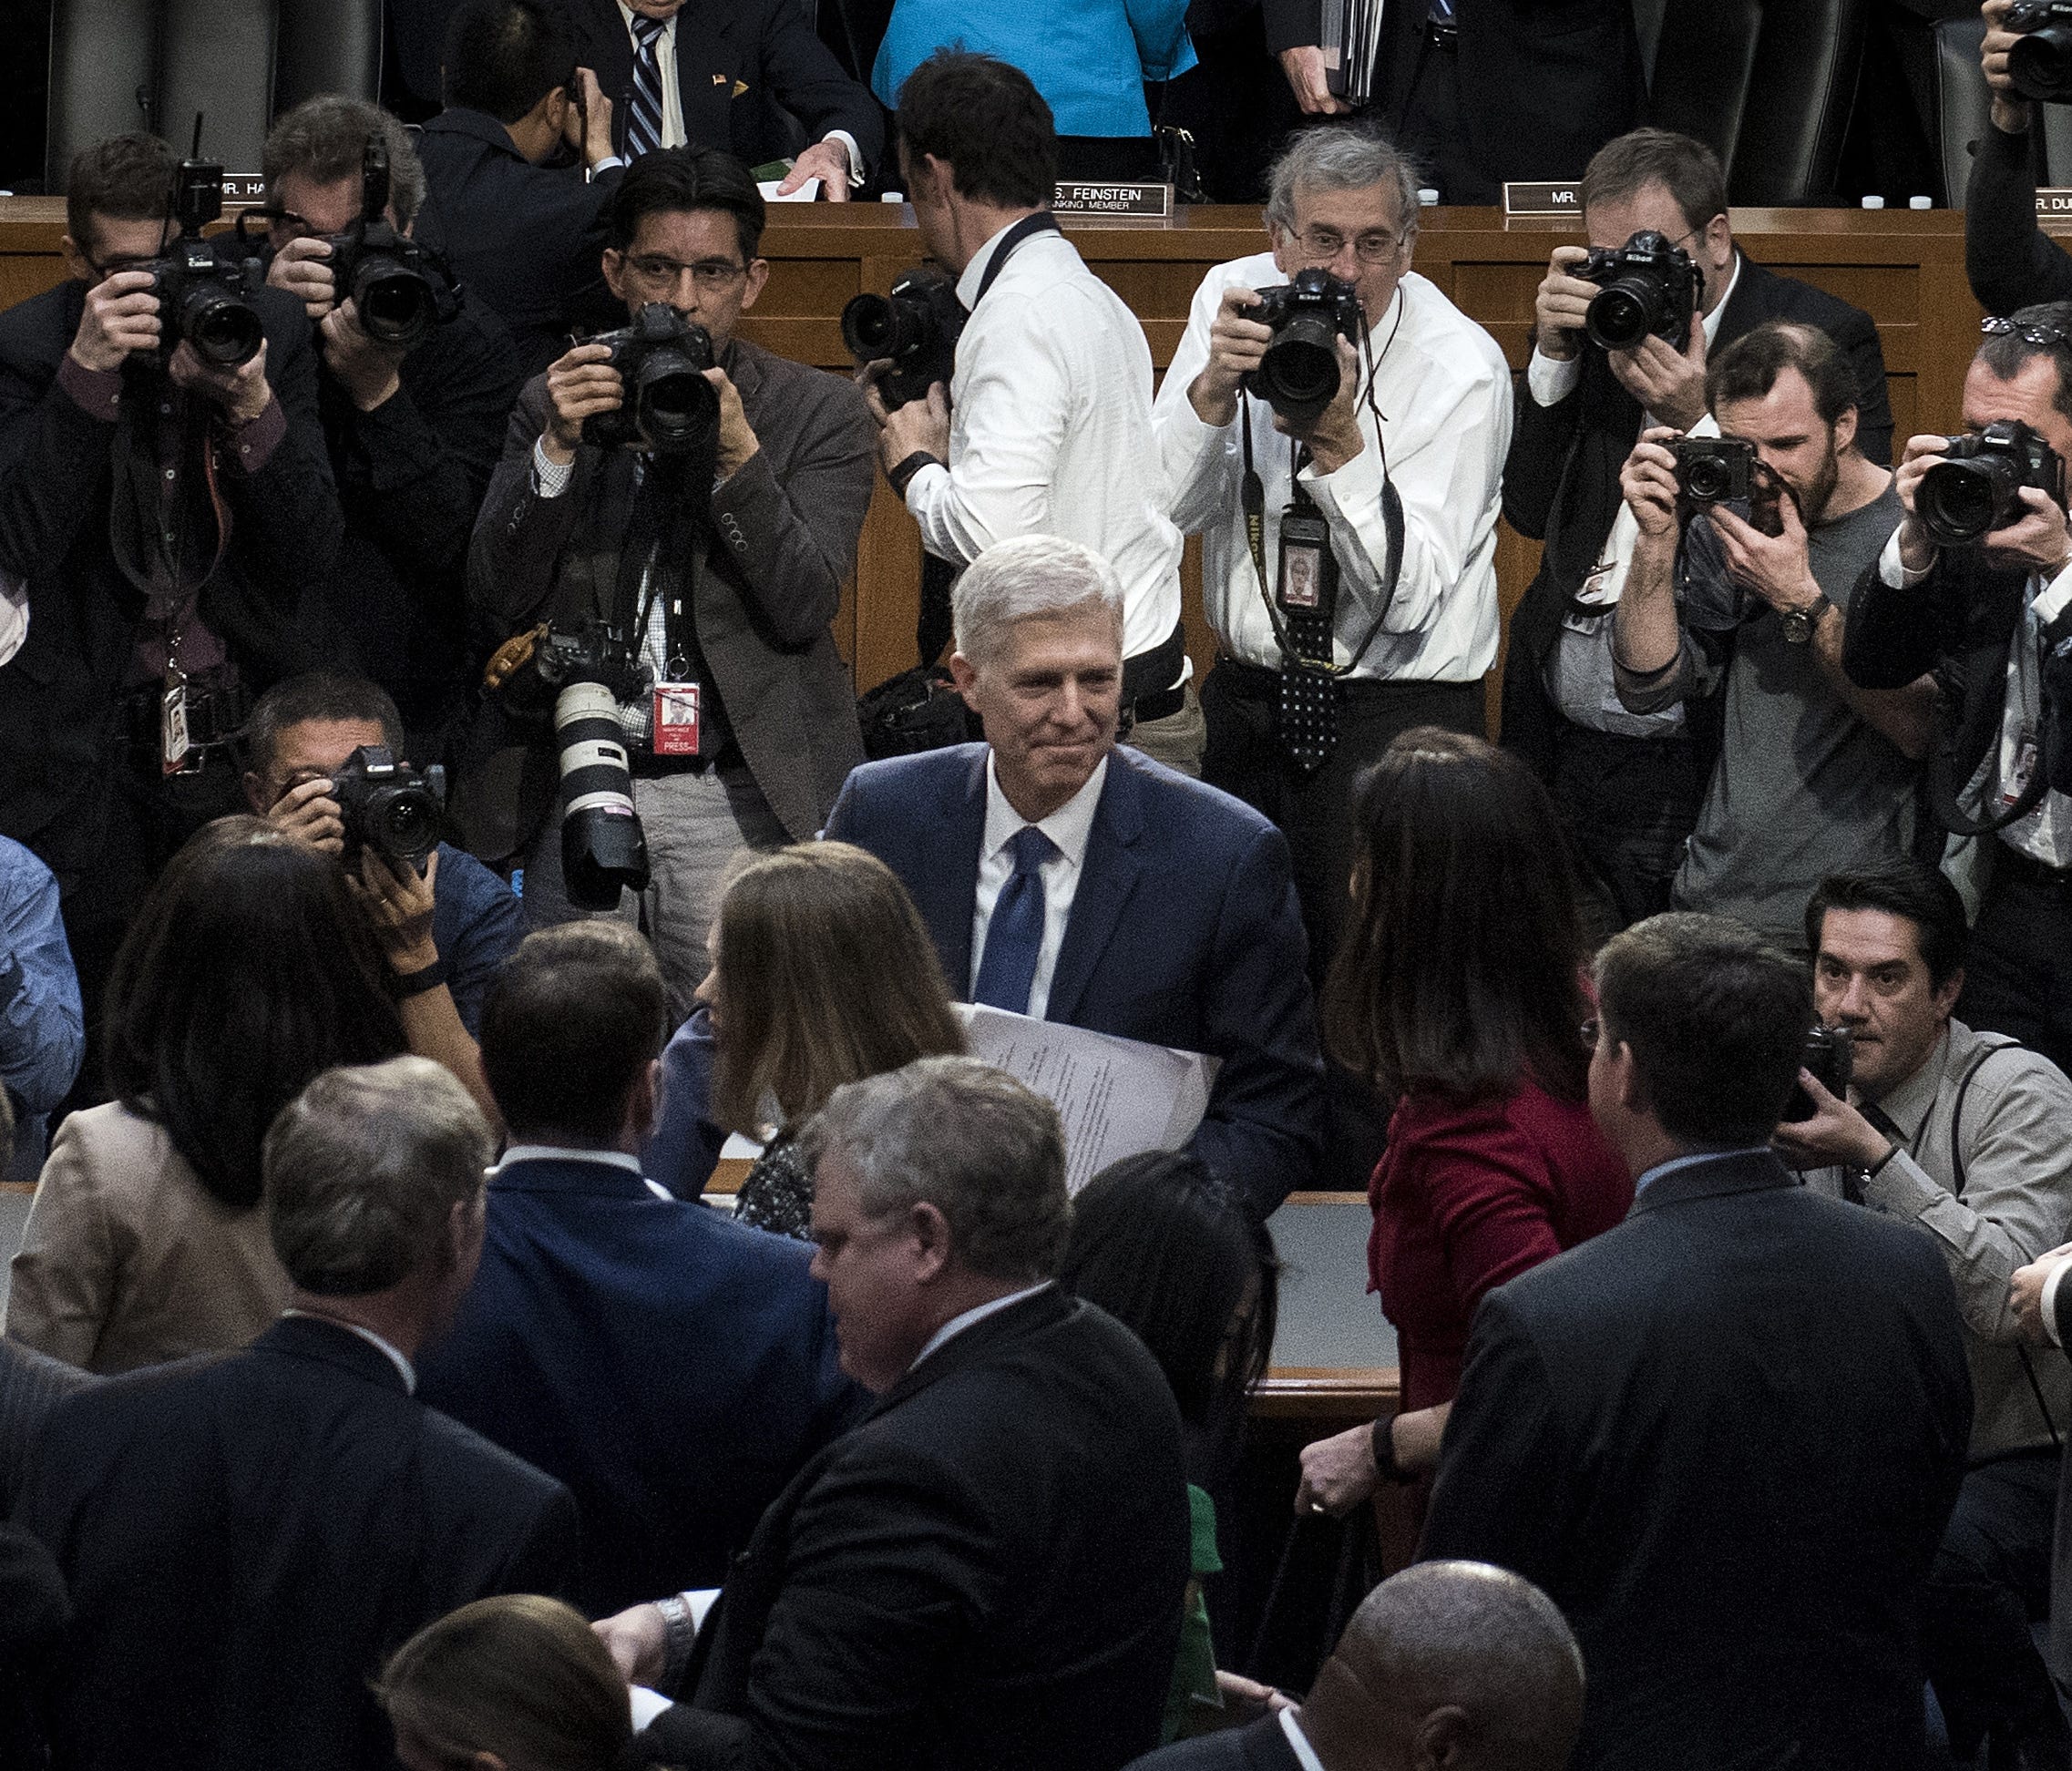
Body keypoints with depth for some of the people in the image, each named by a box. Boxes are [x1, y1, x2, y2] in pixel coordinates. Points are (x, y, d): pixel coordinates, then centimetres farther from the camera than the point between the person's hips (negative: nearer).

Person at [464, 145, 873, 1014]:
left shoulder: (819, 412, 5)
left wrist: (737, 453, -16)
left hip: (740, 797, -2)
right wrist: (559, 449, -10)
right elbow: (496, 598, 2)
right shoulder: (556, 404, 11)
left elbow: (803, 607, -5)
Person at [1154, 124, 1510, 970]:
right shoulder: (1234, 300, -1)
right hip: (1247, 700, 4)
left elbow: (1407, 597, -18)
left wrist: (1340, 443, -28)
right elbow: (1160, 510, -8)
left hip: (1399, 714, -4)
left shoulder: (1462, 369, -13)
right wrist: (1215, 390, -23)